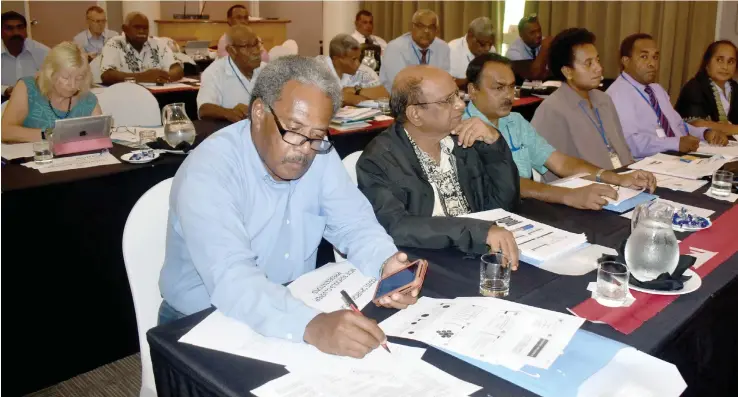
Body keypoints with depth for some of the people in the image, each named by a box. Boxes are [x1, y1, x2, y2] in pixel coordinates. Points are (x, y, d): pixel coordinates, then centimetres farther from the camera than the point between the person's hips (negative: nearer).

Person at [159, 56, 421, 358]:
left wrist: (384, 265, -26)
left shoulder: (320, 155, -6)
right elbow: (231, 280, -35)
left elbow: (354, 224, -5)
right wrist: (311, 326, -49)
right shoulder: (208, 172, -24)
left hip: (295, 307, 5)